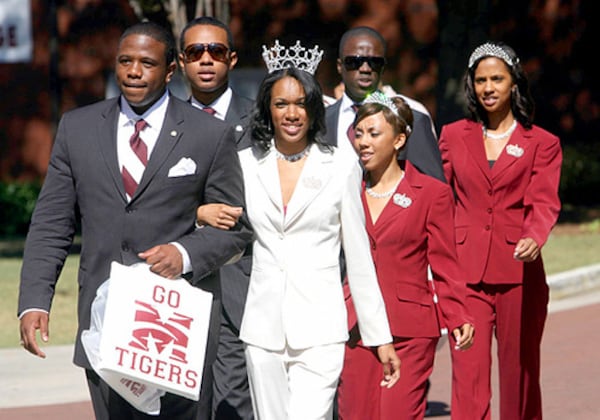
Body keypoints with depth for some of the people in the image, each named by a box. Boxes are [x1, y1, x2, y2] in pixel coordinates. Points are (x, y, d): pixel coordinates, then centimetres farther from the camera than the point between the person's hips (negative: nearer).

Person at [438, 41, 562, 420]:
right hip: (466, 270, 1)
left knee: (520, 371, 6)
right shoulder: (454, 136, 13)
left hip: (518, 272, 0)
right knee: (468, 370, -8)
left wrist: (535, 238, -27)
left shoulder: (542, 143, 7)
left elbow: (544, 202, -6)